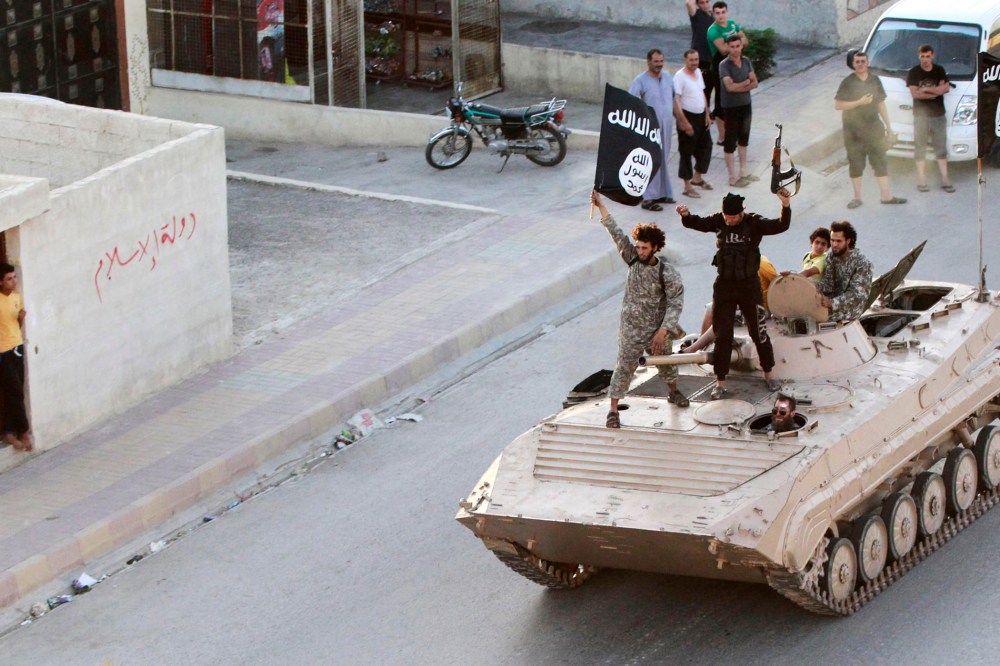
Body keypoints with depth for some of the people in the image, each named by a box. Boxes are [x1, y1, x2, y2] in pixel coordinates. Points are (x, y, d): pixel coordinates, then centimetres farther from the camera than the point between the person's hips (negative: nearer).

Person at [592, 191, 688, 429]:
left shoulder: (668, 273, -17)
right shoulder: (633, 260, -10)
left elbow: (675, 303, -17)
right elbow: (617, 234, -11)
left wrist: (663, 331, -23)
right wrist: (601, 206, -15)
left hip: (657, 329, 0)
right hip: (631, 330, 0)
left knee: (665, 363, 22)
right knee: (624, 367, -1)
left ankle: (673, 392, 50)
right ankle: (613, 411, 4)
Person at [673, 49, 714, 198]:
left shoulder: (698, 72, 8)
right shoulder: (680, 77, -16)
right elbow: (676, 101, -20)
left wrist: (707, 115, 13)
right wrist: (684, 123, -24)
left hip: (701, 116, 8)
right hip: (688, 117, -8)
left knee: (705, 146, 15)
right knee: (686, 152, 0)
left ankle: (697, 177, 33)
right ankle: (687, 186, 6)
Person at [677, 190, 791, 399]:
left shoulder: (754, 223, -11)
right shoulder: (718, 222, -2)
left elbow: (780, 226, -22)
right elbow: (697, 224, -3)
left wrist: (786, 206, -41)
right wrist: (686, 215, -25)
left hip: (749, 285, -2)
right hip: (724, 285, 2)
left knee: (758, 331, 6)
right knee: (722, 335, 4)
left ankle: (768, 374, 25)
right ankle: (720, 382, 11)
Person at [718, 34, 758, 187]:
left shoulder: (746, 62, 3)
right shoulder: (724, 65, -16)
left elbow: (754, 83, -3)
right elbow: (729, 87, -26)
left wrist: (739, 87, -20)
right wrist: (747, 82, -13)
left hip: (746, 105, 7)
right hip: (731, 107, -7)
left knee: (744, 140, 17)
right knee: (730, 142, 0)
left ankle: (743, 173, 30)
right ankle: (733, 177, 6)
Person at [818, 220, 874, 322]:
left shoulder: (862, 263, -16)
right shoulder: (831, 257, 4)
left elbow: (855, 294, -23)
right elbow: (827, 284, -2)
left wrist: (832, 303, -39)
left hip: (851, 307, -6)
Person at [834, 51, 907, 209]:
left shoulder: (875, 81, 8)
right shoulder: (848, 83, -6)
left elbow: (881, 104, 15)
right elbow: (837, 105, -11)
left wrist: (888, 125, 13)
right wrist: (859, 102, -19)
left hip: (874, 128, 3)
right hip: (853, 130, -3)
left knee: (880, 161, 4)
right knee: (856, 164, 2)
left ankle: (886, 195, 9)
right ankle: (857, 197, 12)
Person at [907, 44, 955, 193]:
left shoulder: (940, 71, 7)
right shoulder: (913, 73, 0)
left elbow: (946, 88, -6)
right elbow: (915, 93, -11)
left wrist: (926, 89, -15)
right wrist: (936, 92, -10)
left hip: (938, 115, 2)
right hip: (920, 115, -2)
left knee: (941, 147, 2)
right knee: (920, 148, -1)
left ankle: (945, 180, 3)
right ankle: (922, 181, 3)